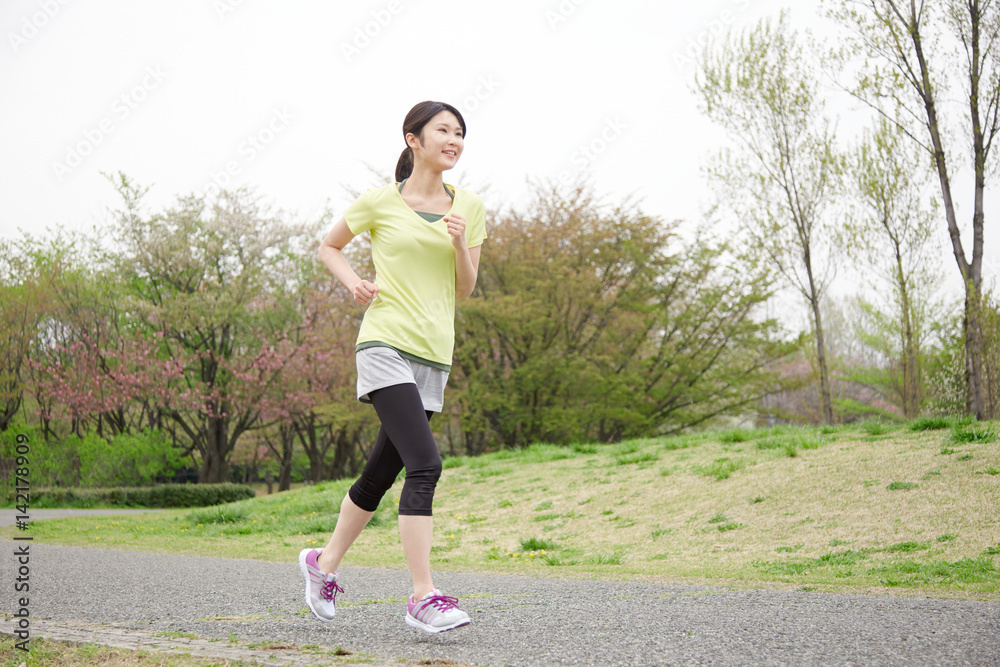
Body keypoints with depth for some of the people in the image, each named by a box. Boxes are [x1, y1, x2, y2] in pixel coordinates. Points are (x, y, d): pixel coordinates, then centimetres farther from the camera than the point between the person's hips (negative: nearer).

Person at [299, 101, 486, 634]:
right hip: (386, 345, -5)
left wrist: (460, 242, -6)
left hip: (433, 355, 5)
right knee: (425, 465, -19)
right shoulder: (381, 202, 1)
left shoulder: (469, 207, 12)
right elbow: (328, 246, 16)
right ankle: (424, 598, -18)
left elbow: (464, 289, 12)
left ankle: (325, 562, 33)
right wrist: (354, 283, -3)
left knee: (382, 472, 12)